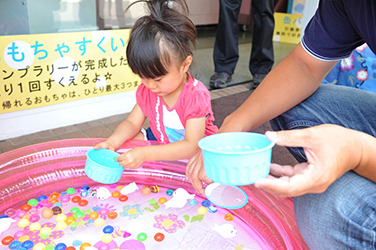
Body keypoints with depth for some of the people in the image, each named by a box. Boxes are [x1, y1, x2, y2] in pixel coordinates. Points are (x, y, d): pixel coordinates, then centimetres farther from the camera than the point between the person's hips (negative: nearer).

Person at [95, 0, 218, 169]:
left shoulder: (195, 96, -30)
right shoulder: (146, 90, -9)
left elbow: (192, 146, -36)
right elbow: (132, 123, -2)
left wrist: (145, 154, -45)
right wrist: (111, 142, -25)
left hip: (196, 153, -4)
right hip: (160, 141, 5)